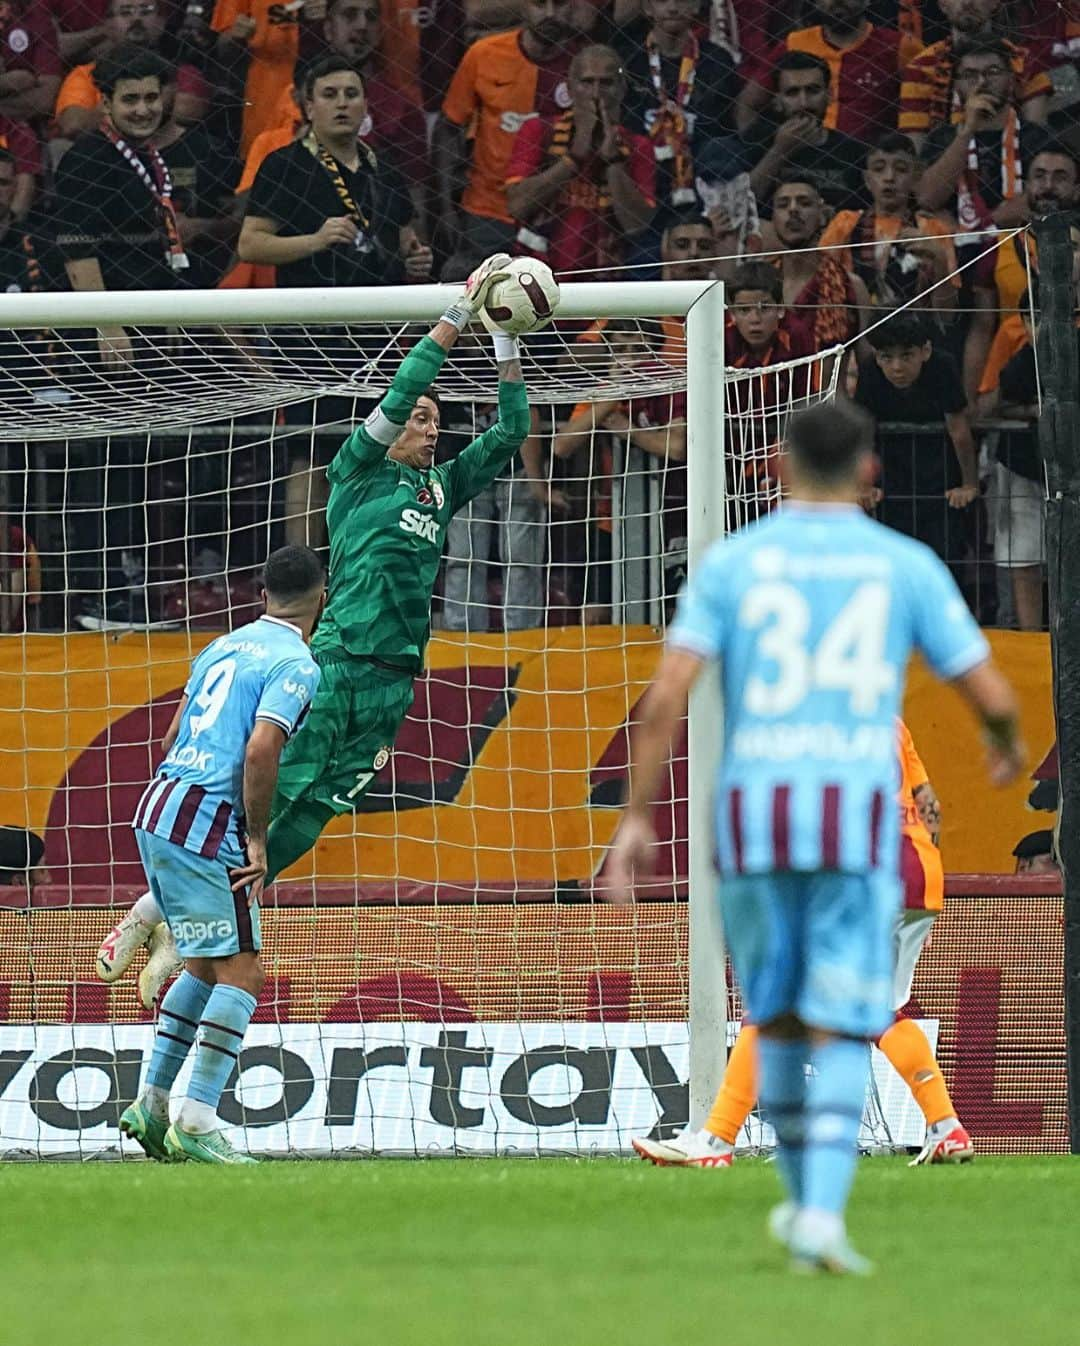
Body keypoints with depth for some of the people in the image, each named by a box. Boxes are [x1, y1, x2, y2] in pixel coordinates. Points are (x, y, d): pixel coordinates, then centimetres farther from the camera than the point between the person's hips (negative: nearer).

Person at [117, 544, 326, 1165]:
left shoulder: (226, 644, 17)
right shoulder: (297, 665, -8)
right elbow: (261, 749, -21)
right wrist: (258, 840, -14)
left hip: (157, 810, 9)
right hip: (207, 829, -9)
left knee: (208, 967, 19)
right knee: (242, 973, -6)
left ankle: (153, 1103, 18)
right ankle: (197, 1121, -13)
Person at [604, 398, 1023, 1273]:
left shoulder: (733, 562, 5)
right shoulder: (907, 565, 5)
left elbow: (667, 697, -5)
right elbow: (991, 694, 6)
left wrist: (637, 820, 0)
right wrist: (1007, 744, 30)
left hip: (752, 812, 1)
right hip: (858, 811, -1)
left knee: (777, 1012, 20)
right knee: (841, 1030, -1)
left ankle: (805, 1195, 30)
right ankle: (823, 1214, -19)